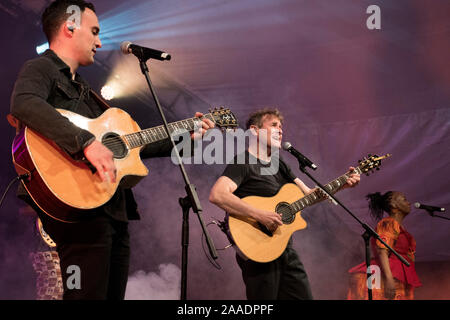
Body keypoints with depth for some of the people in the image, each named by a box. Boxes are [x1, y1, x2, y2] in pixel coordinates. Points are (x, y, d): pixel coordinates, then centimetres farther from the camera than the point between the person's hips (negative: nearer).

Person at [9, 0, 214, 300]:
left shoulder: (85, 89, 27)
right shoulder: (41, 69, -2)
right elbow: (24, 104, -26)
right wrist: (87, 142, -33)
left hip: (113, 209, 9)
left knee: (114, 294, 11)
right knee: (90, 293, -14)